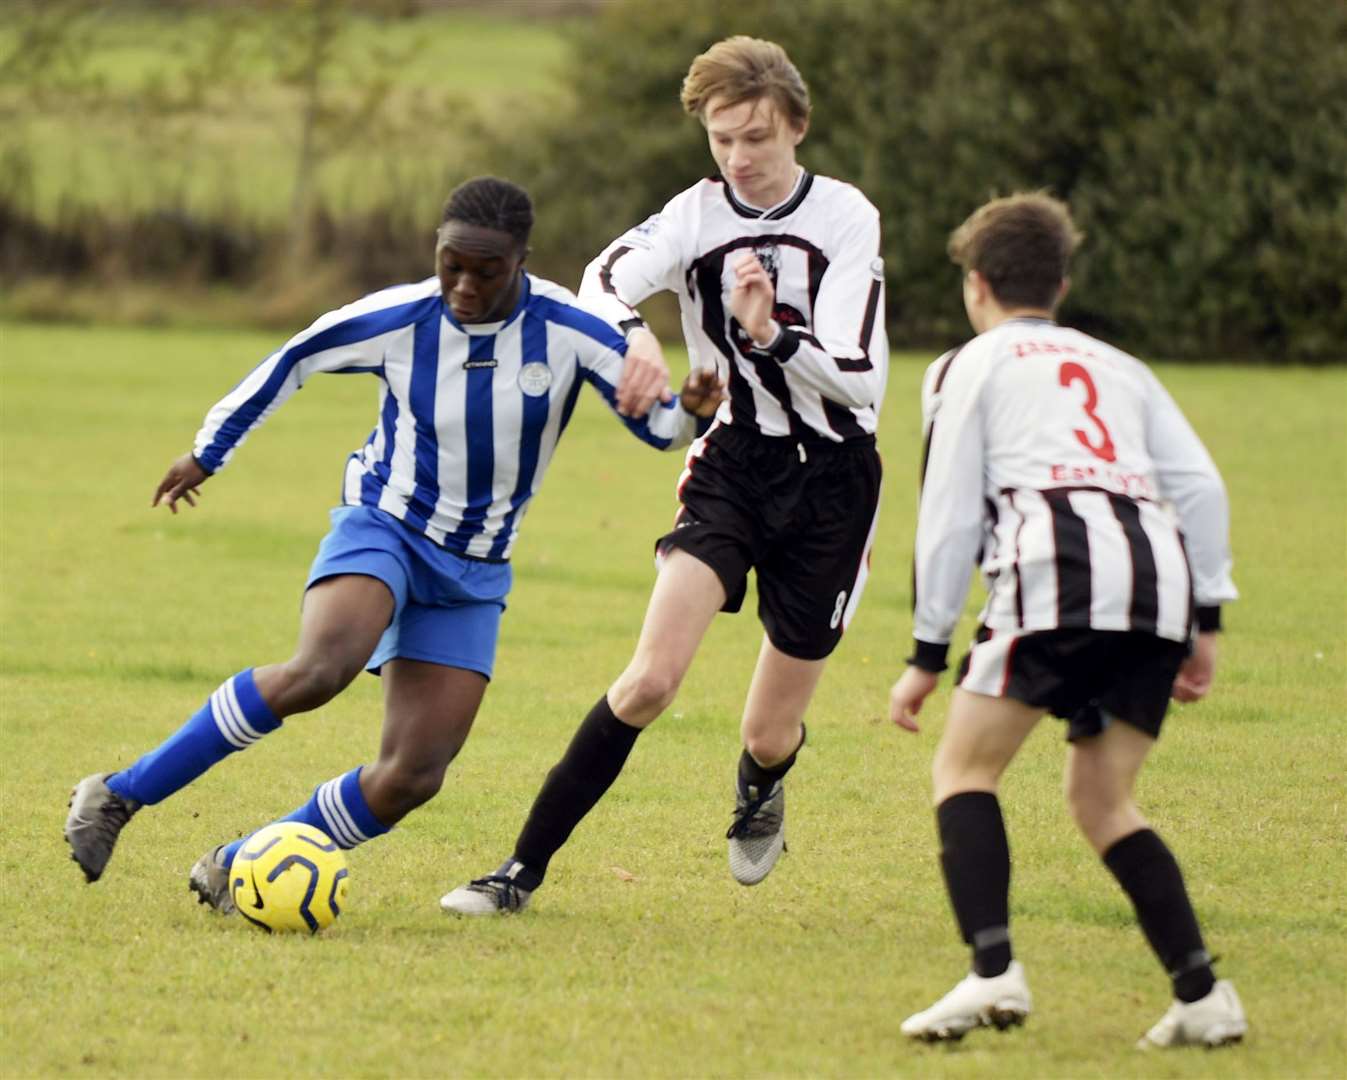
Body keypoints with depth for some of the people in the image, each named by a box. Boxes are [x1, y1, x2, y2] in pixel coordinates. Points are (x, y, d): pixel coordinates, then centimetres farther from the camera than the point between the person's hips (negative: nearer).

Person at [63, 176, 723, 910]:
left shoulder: (568, 332, -10)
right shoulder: (397, 320, -9)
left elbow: (654, 423, -5)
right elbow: (293, 360, 7)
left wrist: (689, 410, -29)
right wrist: (207, 453, 16)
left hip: (474, 574, 3)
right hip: (382, 528, -3)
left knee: (412, 779, -9)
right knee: (320, 669, -34)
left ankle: (234, 872, 7)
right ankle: (120, 795, -26)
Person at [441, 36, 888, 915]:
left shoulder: (846, 219, -8)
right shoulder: (698, 215, -5)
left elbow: (860, 379, -14)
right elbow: (611, 273, -26)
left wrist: (770, 332, -30)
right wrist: (630, 330, -48)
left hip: (832, 480, -1)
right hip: (731, 462, 1)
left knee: (768, 735, 5)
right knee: (652, 680, -19)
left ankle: (761, 790, 45)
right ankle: (525, 869, -14)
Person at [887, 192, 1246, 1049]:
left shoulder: (970, 366, 17)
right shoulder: (1120, 368, 30)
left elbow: (950, 515, 10)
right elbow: (1200, 484, 17)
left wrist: (928, 655, 12)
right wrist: (1206, 620, 17)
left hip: (1058, 568, -5)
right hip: (1161, 573, 5)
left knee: (966, 765, 2)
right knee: (1101, 796, 15)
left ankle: (993, 971, -18)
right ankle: (1203, 993, 1)